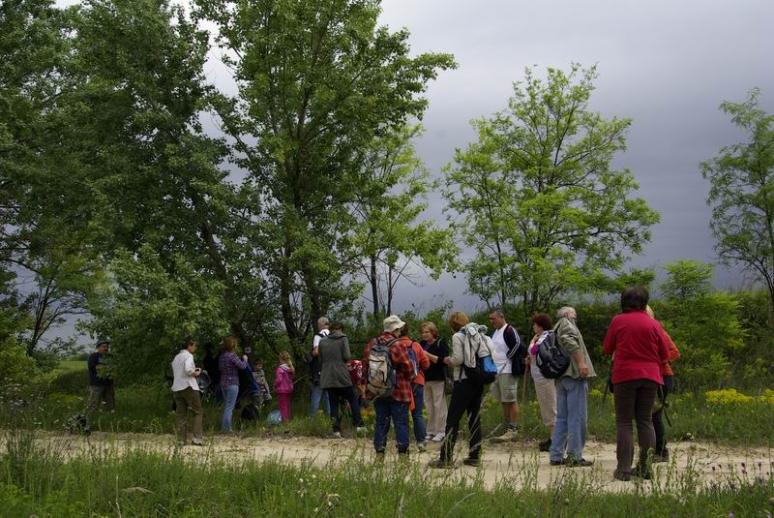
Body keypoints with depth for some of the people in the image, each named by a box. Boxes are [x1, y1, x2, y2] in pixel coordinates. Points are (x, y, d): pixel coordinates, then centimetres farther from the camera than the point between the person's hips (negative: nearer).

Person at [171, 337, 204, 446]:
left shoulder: (176, 357, 19)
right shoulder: (188, 355, -6)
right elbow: (188, 369, -23)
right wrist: (196, 373, -5)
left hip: (176, 388, 7)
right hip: (188, 387, -7)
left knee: (181, 415, 7)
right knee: (197, 412, 0)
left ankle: (182, 439, 4)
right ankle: (196, 438, -8)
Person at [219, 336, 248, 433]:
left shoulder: (221, 355, 9)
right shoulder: (232, 355, -16)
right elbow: (242, 366, -18)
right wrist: (245, 359, 3)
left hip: (223, 383, 8)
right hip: (232, 384, -8)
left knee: (226, 406, 16)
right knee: (229, 407, -5)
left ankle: (224, 427, 19)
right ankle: (226, 428, -7)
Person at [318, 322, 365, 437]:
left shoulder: (322, 341, 9)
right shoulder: (343, 339, -2)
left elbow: (320, 360, 11)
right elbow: (347, 356, -10)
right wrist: (343, 360, 11)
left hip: (327, 377, 3)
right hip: (342, 376, -3)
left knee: (333, 403, 8)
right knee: (353, 399, 10)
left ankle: (336, 430, 3)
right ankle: (358, 425, 3)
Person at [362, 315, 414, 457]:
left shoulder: (371, 344, 3)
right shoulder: (397, 346, -14)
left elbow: (365, 365, 9)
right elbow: (409, 368, -13)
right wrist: (407, 377, 9)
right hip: (398, 391, -5)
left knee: (381, 422, 10)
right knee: (401, 423, 2)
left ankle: (379, 453, 9)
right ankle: (403, 453, 1)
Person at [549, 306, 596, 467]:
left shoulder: (557, 328, 26)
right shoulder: (567, 323, -1)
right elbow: (569, 340, -21)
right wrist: (581, 362, -25)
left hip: (561, 376, 9)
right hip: (574, 375, -9)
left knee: (562, 418, 12)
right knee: (577, 417, -7)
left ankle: (556, 456, 12)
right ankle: (575, 456, -8)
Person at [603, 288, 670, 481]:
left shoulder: (618, 321, -1)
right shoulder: (653, 324, 3)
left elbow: (607, 348, 8)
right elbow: (664, 354, 7)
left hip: (625, 375, -2)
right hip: (650, 376, 2)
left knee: (624, 422, 1)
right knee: (645, 420, 10)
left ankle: (624, 469, -6)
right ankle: (645, 467, 7)